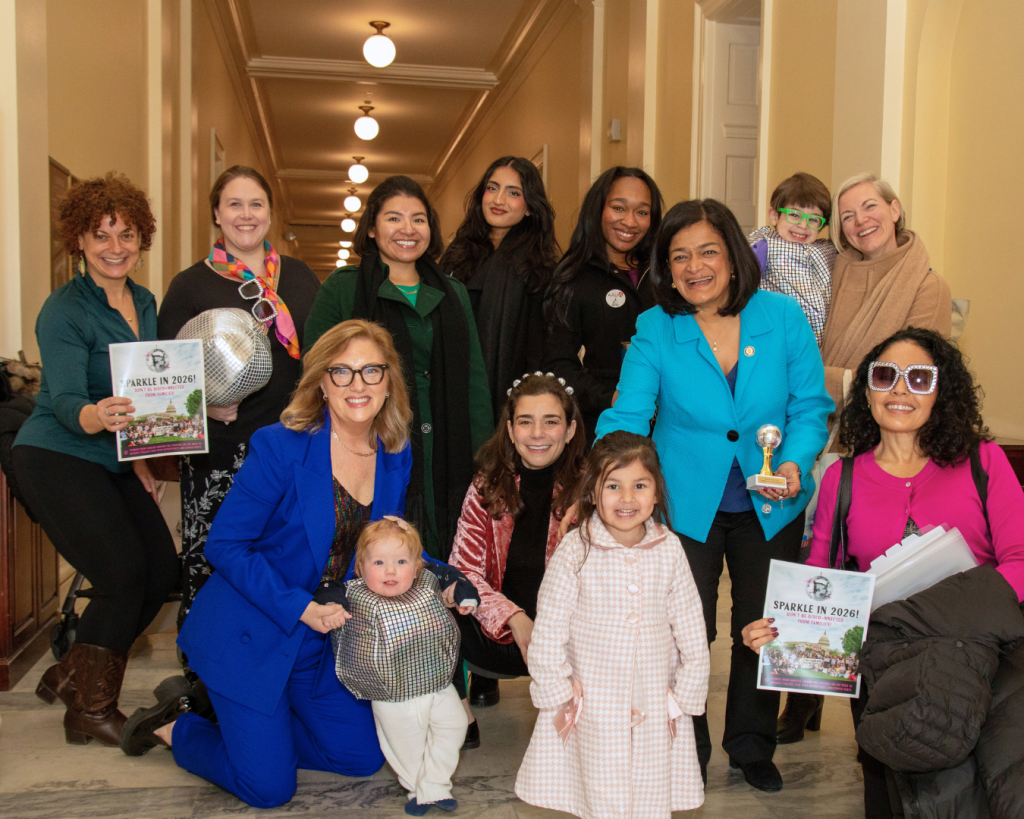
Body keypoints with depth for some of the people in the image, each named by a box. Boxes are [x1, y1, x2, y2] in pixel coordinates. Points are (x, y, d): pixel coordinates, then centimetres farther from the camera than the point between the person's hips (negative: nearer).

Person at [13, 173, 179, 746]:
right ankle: (90, 712, 1)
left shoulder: (145, 304, 7)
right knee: (124, 573, -17)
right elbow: (66, 401, -25)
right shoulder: (64, 311, -14)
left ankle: (72, 677, 19)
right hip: (56, 458, -7)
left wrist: (140, 457, 12)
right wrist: (97, 417, -46)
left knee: (163, 572, 0)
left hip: (116, 461, 7)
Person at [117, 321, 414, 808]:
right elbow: (224, 545, -18)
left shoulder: (396, 457, -3)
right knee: (269, 787, -5)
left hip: (327, 637, 6)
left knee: (363, 757, 11)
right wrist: (300, 608, -24)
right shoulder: (279, 447, -20)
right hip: (251, 635, -6)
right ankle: (172, 727, 22)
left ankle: (239, 719, 28)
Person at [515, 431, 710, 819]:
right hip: (593, 704, -2)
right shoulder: (576, 551, -15)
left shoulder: (668, 548, -6)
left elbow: (691, 628, 2)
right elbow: (548, 631, -9)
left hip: (655, 705, 2)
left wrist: (683, 697, 4)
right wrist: (559, 695, -5)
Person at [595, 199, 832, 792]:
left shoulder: (784, 317, -8)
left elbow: (811, 405, -4)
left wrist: (795, 462, -22)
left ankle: (752, 749, 39)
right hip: (685, 503, -1)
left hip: (771, 507, 2)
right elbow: (626, 416, -16)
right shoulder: (654, 330, -10)